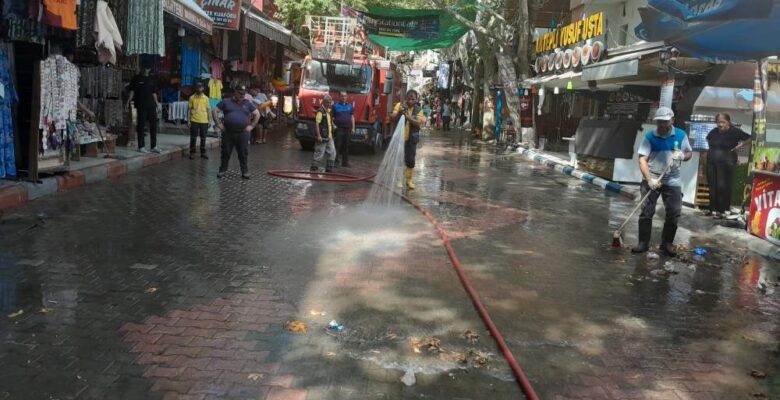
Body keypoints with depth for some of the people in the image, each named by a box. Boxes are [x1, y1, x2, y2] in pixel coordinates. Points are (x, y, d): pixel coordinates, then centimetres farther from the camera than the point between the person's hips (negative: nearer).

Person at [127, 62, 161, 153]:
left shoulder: (152, 79, 12)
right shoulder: (136, 79, 2)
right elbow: (132, 91, 3)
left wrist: (157, 103, 12)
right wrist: (130, 100, -11)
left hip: (151, 105, 4)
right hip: (141, 105, -4)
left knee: (153, 125, 3)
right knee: (141, 126, -1)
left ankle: (154, 146, 9)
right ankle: (141, 147, 5)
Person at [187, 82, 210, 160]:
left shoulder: (206, 98, 6)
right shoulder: (192, 97, 1)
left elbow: (208, 110, 8)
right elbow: (189, 109, 2)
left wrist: (209, 121, 4)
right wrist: (188, 120, -4)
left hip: (204, 121, 2)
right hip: (194, 121, -2)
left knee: (203, 138, 8)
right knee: (193, 138, 2)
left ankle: (203, 153, 18)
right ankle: (192, 153, 10)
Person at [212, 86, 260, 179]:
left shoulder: (248, 104, 9)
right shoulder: (226, 102, 5)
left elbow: (257, 114, 14)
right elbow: (214, 111, 7)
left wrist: (252, 126, 5)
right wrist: (218, 124, 0)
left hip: (243, 133, 0)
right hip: (228, 132, 0)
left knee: (243, 153, 2)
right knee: (226, 152, 6)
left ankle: (245, 172, 10)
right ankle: (222, 170, 18)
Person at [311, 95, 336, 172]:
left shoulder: (329, 111, 14)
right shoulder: (320, 111, -13)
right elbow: (317, 123, -18)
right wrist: (318, 136, -23)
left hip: (329, 137, 9)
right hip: (322, 137, -9)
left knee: (332, 153, 8)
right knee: (319, 153, -4)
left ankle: (329, 169, 16)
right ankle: (314, 168, 7)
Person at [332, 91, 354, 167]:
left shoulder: (350, 106, 13)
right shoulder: (335, 106, 1)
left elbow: (352, 117, 14)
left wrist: (353, 128, 8)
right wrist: (334, 125, -12)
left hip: (348, 129, 4)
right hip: (339, 129, -4)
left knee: (346, 146, 8)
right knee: (338, 145, -7)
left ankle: (345, 162, 15)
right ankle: (335, 161, -2)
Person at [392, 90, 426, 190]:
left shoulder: (418, 110, -2)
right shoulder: (399, 105, -2)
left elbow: (418, 123, -14)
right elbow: (393, 119, -9)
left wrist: (408, 117, -28)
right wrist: (399, 113, -29)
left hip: (411, 139, 0)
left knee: (410, 160, 4)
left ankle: (409, 180, 18)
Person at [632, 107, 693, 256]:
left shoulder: (681, 135, -1)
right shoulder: (650, 137, -9)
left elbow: (689, 153, 11)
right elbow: (642, 160, -13)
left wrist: (682, 156, -14)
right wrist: (650, 180, -25)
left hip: (673, 181, 2)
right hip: (651, 179, -2)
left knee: (674, 213, 3)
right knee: (646, 211, -2)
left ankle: (667, 243, 18)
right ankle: (643, 243, 8)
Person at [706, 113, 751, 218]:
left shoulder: (735, 132, -6)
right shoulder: (713, 132, 7)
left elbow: (749, 138, 4)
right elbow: (708, 139, 29)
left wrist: (740, 145, -6)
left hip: (726, 163, -4)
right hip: (711, 162, 5)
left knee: (723, 187, -7)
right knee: (712, 187, 5)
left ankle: (724, 210, 1)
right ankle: (713, 209, 15)